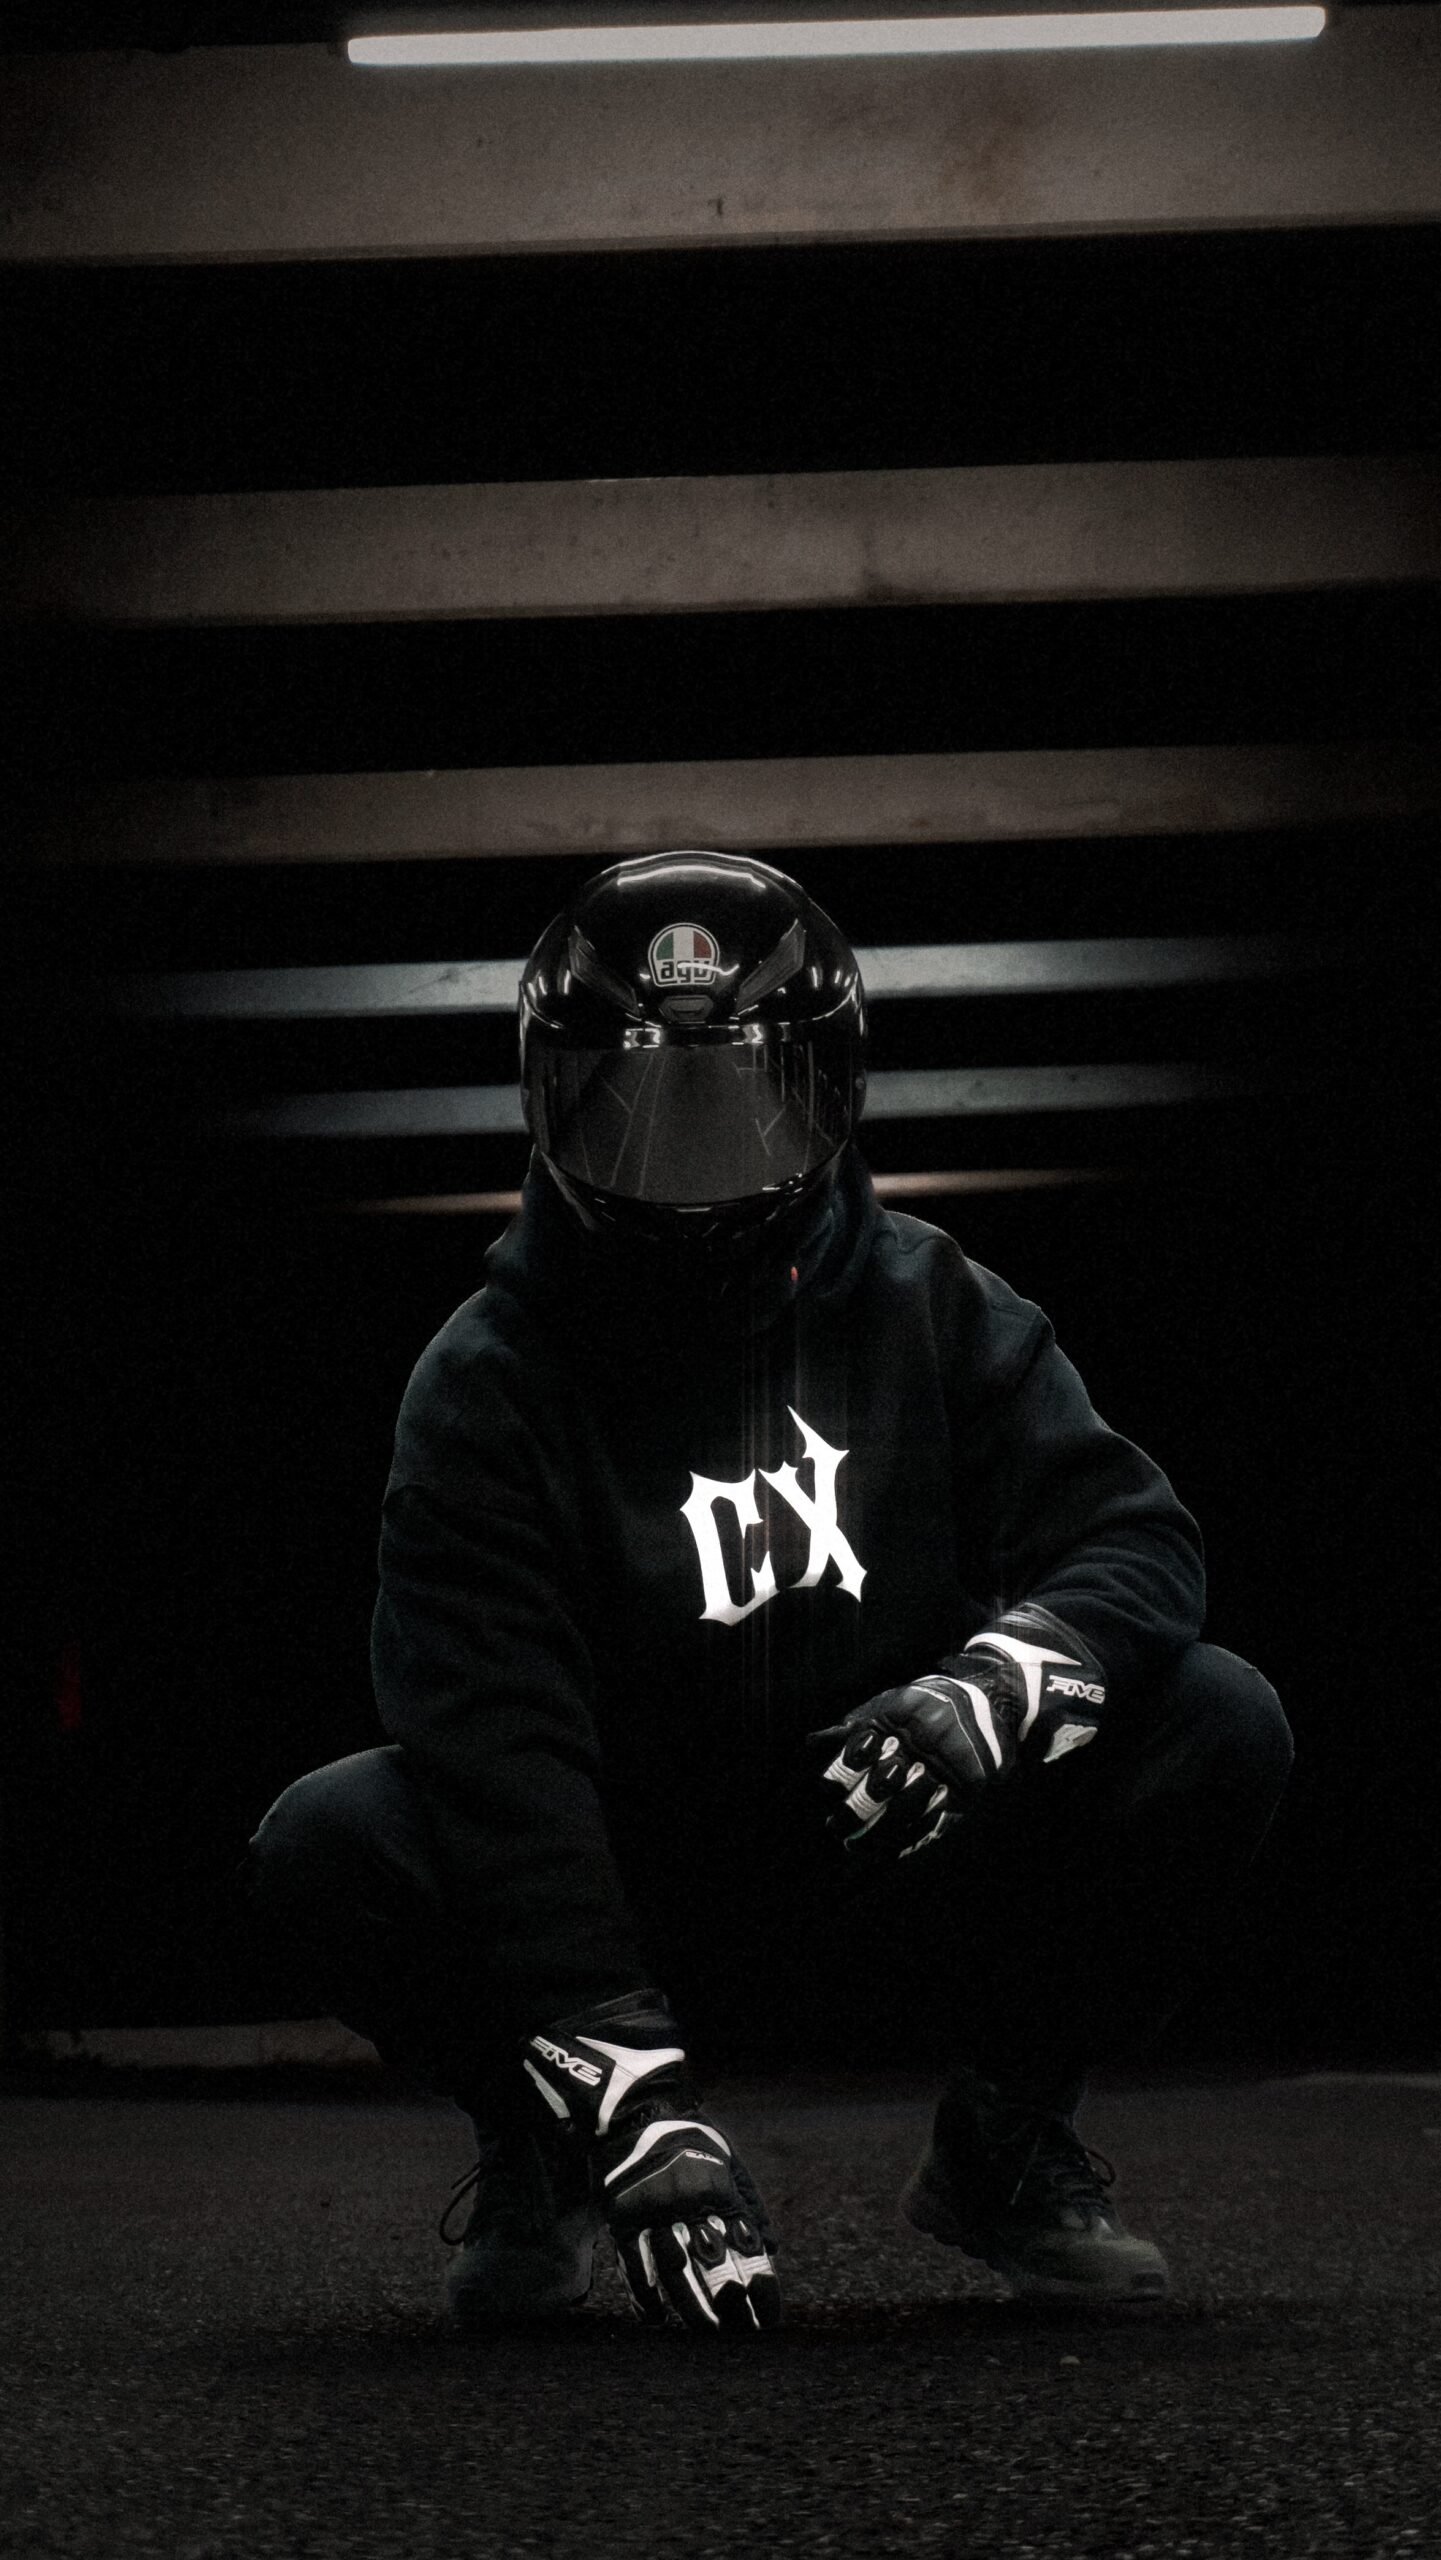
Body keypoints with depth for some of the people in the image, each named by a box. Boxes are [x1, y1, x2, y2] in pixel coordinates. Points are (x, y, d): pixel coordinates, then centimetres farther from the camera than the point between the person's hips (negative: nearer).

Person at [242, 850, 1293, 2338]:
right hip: (625, 1927, -2)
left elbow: (1130, 1535, -7)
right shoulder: (489, 1383, -9)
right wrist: (638, 2106, -32)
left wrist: (996, 1684, -33)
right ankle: (538, 2158, 3)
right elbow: (494, 1743, -20)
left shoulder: (934, 1311, 0)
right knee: (325, 1843, -28)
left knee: (1220, 1726, -19)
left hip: (909, 1919, 2)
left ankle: (1003, 2135, 3)